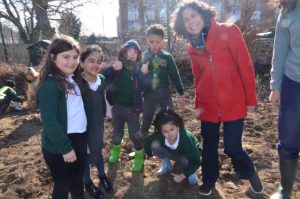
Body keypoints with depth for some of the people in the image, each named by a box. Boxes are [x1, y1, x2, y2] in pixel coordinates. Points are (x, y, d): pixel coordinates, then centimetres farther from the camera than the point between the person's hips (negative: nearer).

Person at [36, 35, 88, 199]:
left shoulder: (73, 79, 6)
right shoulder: (50, 85, -21)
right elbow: (49, 122, -24)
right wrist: (65, 148, -22)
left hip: (79, 138, 8)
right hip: (59, 147, -8)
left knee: (78, 180, 24)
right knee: (63, 186, 12)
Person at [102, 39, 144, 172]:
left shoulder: (138, 69, -7)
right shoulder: (117, 67, -4)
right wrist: (112, 68, -28)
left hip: (132, 108, -2)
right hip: (117, 106, 2)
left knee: (134, 134, 3)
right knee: (117, 132, 18)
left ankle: (139, 156, 26)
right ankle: (116, 149, 46)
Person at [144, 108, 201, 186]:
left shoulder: (186, 138, -40)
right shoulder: (160, 135, -30)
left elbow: (196, 161, -33)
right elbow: (146, 142, -9)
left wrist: (182, 176, -26)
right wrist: (151, 155, 2)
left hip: (191, 155, -3)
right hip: (174, 153, 4)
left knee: (185, 161, -39)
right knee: (154, 145, -22)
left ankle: (190, 172, -4)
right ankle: (167, 166, 3)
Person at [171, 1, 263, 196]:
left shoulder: (228, 31, -8)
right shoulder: (192, 47, 5)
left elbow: (245, 66, -7)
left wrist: (250, 98, -7)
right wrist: (198, 104, 10)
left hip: (233, 103, -3)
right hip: (208, 105, 4)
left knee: (232, 147, -1)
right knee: (209, 146, 12)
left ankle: (251, 173, 32)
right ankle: (208, 181, 36)